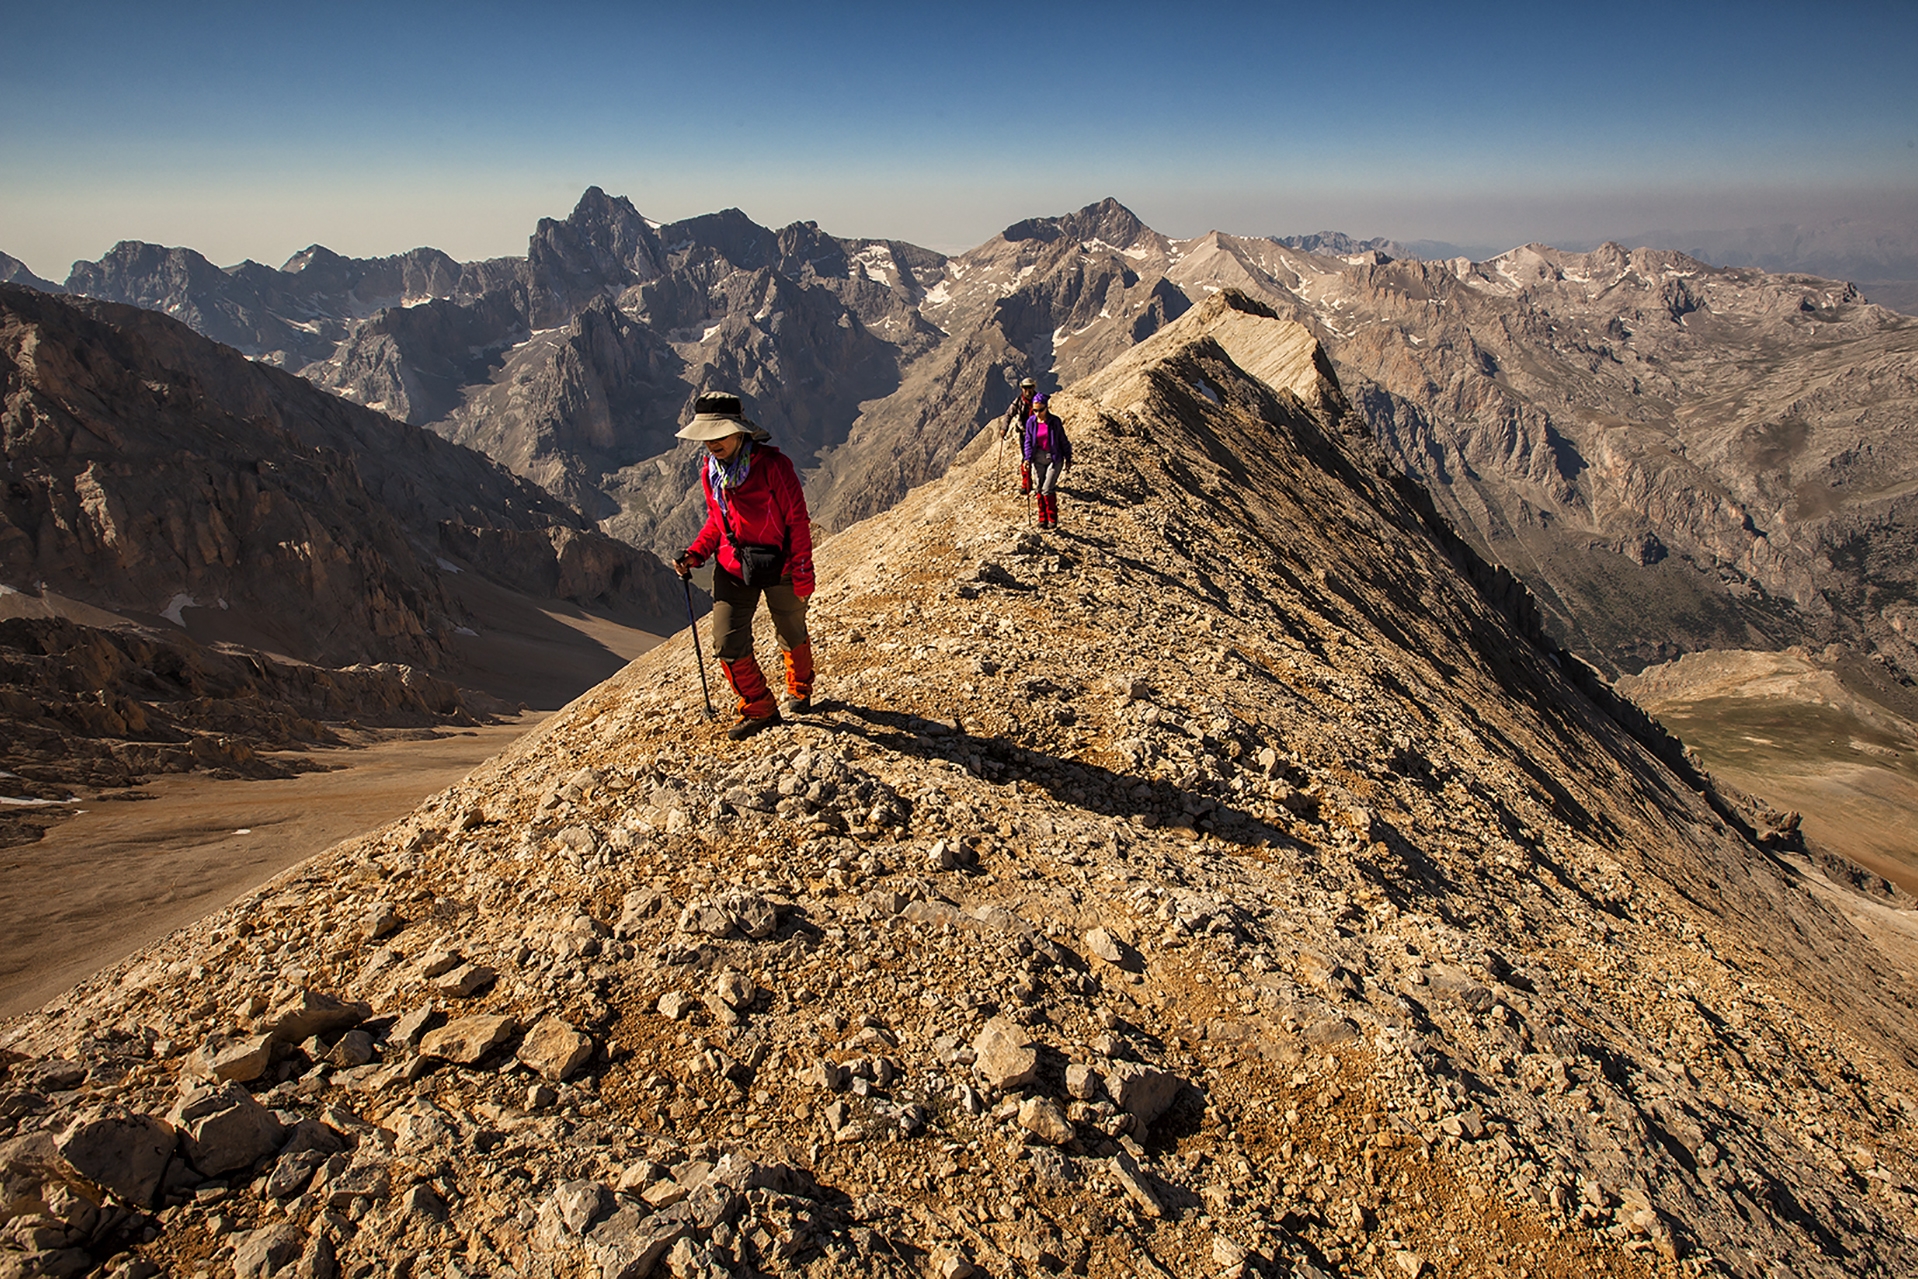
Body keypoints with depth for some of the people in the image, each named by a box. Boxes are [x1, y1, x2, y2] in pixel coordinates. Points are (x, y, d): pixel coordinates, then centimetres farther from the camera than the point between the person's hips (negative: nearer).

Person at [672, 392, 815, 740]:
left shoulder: (773, 464, -19)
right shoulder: (710, 470, 0)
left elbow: (797, 520, -14)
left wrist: (802, 573, -14)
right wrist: (694, 555, -2)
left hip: (778, 568, -4)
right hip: (732, 568, 4)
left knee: (792, 637, 16)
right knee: (728, 645, -3)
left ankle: (800, 691, 46)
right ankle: (759, 710, 17)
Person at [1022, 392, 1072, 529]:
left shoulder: (1055, 421, -9)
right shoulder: (1031, 422, -2)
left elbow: (1063, 440, 0)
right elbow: (1028, 441, 4)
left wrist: (1068, 458, 6)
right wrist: (1028, 458, -9)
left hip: (1054, 458, -3)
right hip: (1038, 458, 3)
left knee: (1047, 490, -11)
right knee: (1040, 490, 7)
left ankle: (1053, 519, 6)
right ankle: (1042, 519, 20)